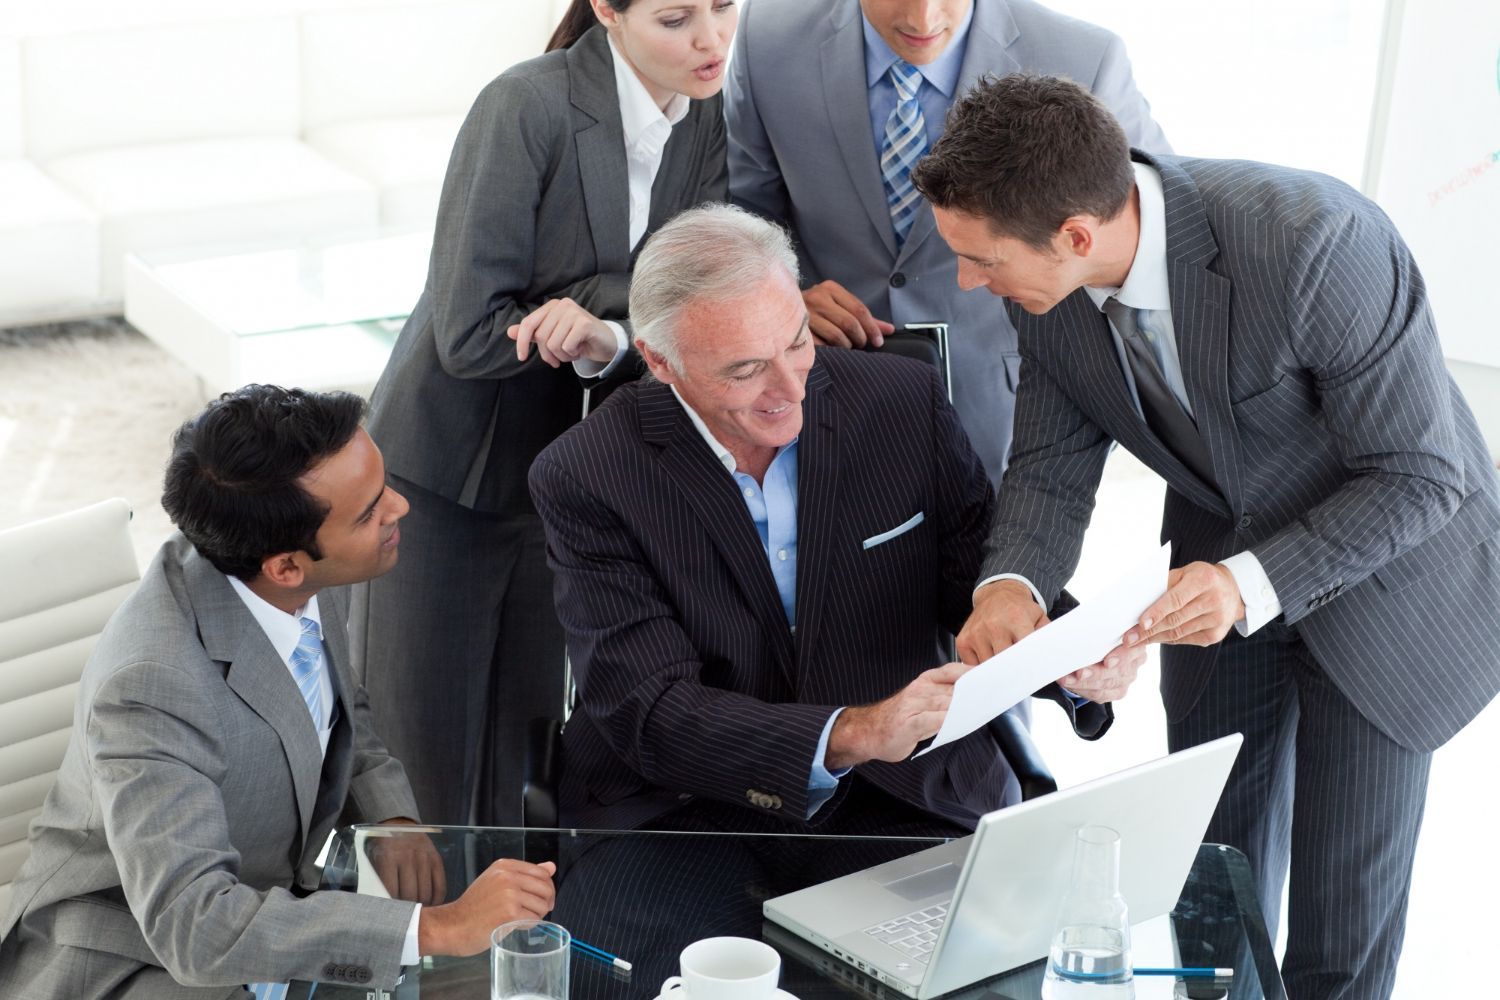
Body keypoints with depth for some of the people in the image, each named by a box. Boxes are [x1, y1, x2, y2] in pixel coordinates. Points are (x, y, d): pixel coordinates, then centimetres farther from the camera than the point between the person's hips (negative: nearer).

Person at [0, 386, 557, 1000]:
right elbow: (191, 924, -36)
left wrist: (392, 818, -8)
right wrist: (436, 929, -39)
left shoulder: (305, 587, -9)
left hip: (264, 906, 7)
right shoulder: (150, 688, -32)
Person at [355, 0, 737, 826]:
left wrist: (608, 339, -28)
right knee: (425, 761, 5)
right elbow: (469, 335, -23)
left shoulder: (707, 120, -3)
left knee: (522, 760, 14)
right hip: (447, 476, -5)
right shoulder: (528, 108, -21)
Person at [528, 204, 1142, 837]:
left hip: (904, 804, 2)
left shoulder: (906, 401, -1)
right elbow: (649, 711, -16)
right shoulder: (583, 481, -9)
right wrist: (852, 733, -30)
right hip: (692, 806, -2)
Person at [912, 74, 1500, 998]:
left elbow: (1419, 477, -28)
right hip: (1222, 567, 5)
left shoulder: (1316, 244, -37)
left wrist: (1252, 586, -40)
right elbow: (1053, 463, -7)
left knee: (1344, 901, 5)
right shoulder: (1048, 284, -19)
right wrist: (1012, 583, -27)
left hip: (1379, 566, -5)